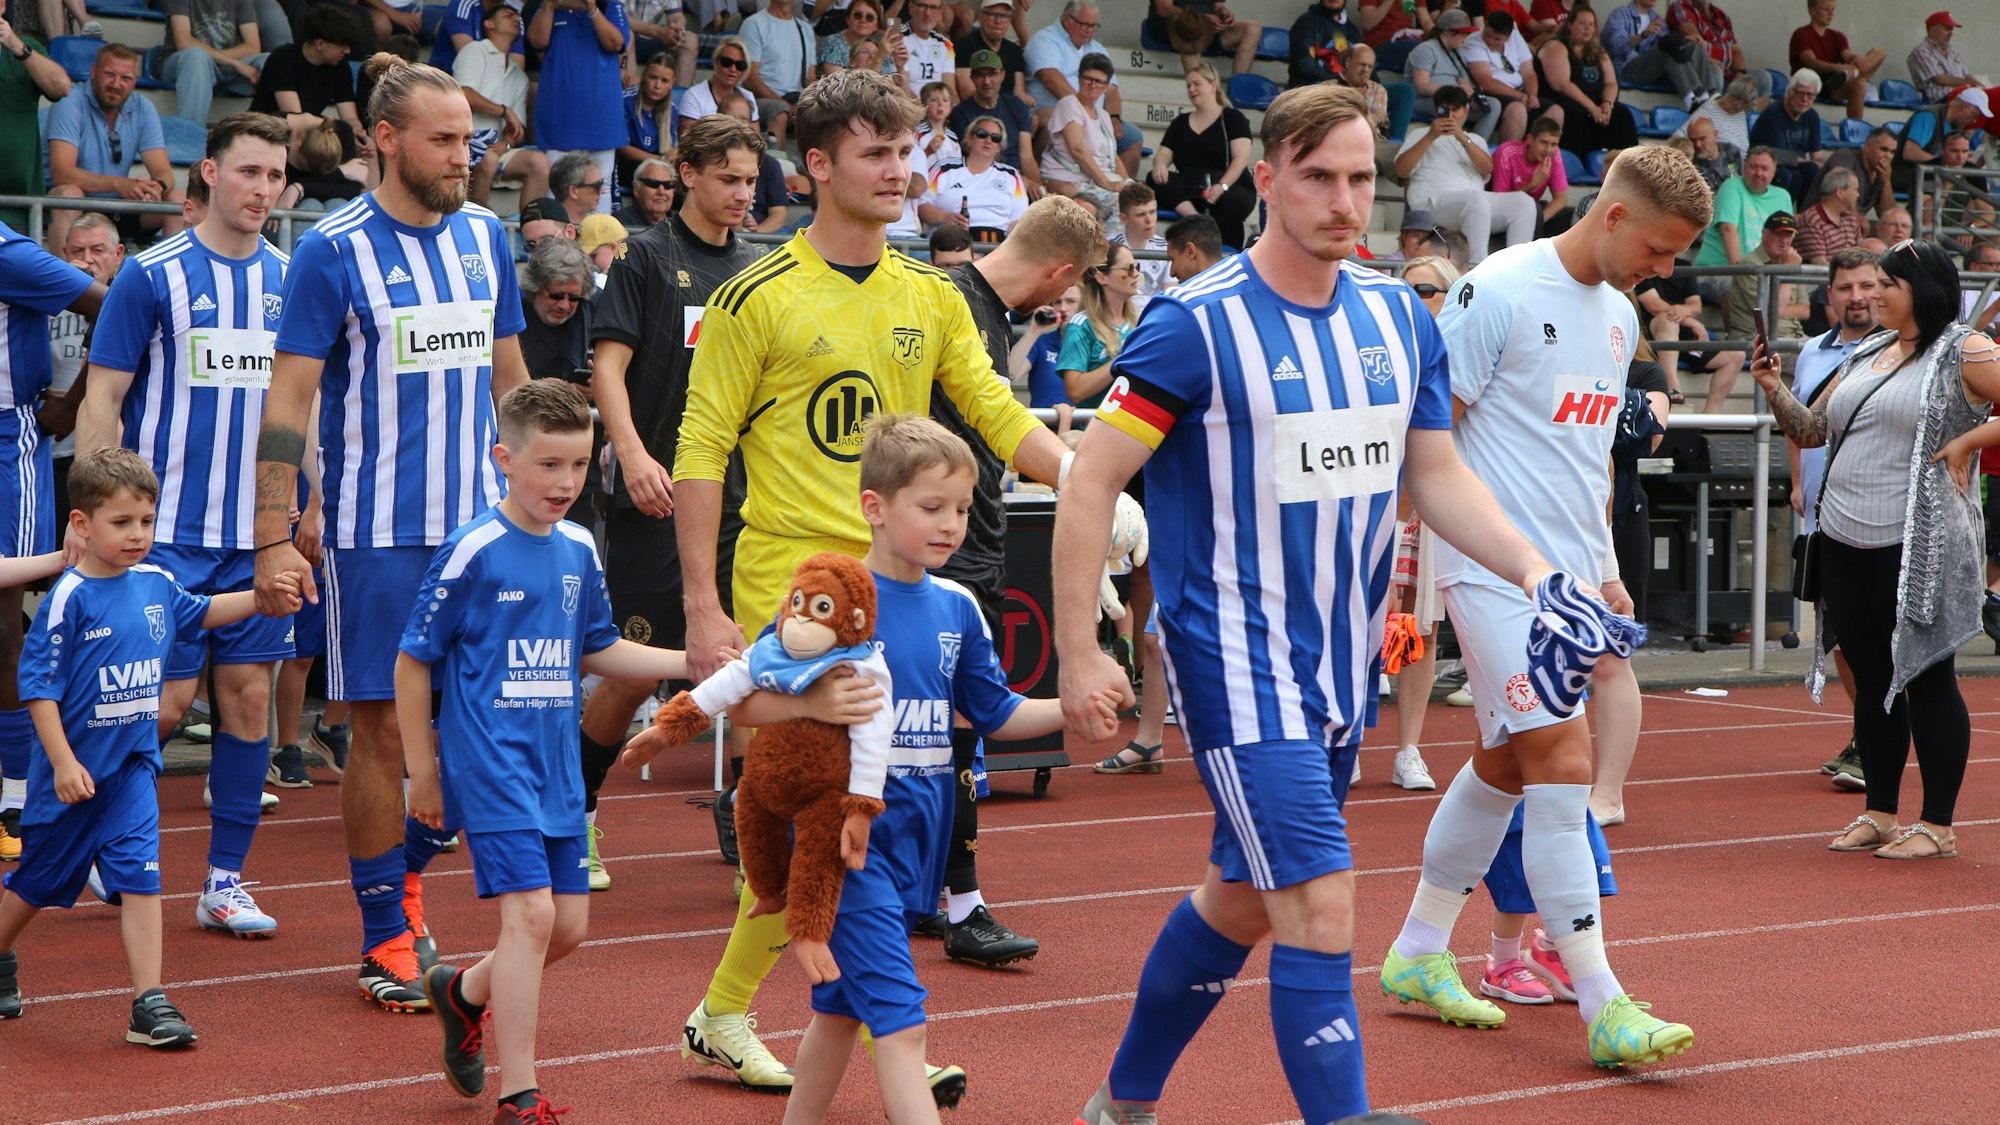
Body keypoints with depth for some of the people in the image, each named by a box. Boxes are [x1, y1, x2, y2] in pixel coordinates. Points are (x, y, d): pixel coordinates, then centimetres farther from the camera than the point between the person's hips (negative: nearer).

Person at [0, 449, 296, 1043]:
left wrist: (262, 597, 12)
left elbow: (200, 612, 24)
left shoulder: (155, 585, 1)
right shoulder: (69, 597, -18)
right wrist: (63, 762, -22)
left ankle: (149, 1004, -7)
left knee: (140, 876, -7)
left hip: (133, 766, 4)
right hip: (75, 769, -4)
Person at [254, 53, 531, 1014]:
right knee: (385, 730, 1)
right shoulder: (333, 250, -8)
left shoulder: (485, 236, 7)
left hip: (482, 521, 5)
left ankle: (407, 869, 27)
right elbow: (288, 400, -8)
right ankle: (385, 938, 11)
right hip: (377, 531, -5)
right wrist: (273, 537, -13)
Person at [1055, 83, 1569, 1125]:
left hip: (1344, 665, 7)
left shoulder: (1399, 315, 5)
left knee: (1240, 900, 18)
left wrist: (1532, 569, -1)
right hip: (1234, 660, -7)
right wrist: (1080, 654, -15)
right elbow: (1091, 481, -11)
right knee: (1320, 910, -15)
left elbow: (1437, 473, 15)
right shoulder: (1195, 324, -14)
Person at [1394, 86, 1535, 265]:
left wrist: (1462, 138, -7)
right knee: (1477, 200, -38)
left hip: (1477, 202, 5)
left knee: (1523, 202, -21)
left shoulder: (1475, 140, 30)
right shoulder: (1422, 136, 22)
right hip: (1435, 202, -5)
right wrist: (1430, 137, -4)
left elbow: (1487, 168, 7)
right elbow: (1401, 170, 4)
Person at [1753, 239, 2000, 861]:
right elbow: (1810, 431, 19)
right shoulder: (1865, 354, 16)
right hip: (1844, 544, 7)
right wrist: (1774, 389, 4)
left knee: (1925, 677, -2)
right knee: (1871, 676, 11)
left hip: (1918, 547, -7)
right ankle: (1880, 812, 20)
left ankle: (1937, 824, 5)